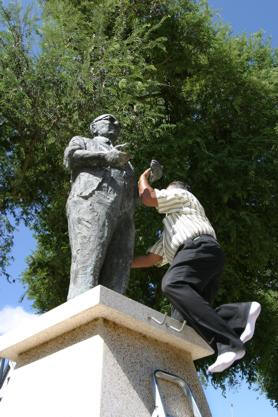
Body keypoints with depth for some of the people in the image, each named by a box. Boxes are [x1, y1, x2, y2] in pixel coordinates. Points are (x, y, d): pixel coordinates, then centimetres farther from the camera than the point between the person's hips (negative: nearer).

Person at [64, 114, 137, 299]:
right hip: (92, 204, -5)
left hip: (122, 219, 5)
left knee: (114, 284, -15)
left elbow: (135, 194, 30)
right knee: (87, 269, -26)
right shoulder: (81, 141, 30)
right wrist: (106, 157, -5)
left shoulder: (124, 162, 43)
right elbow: (71, 157, 5)